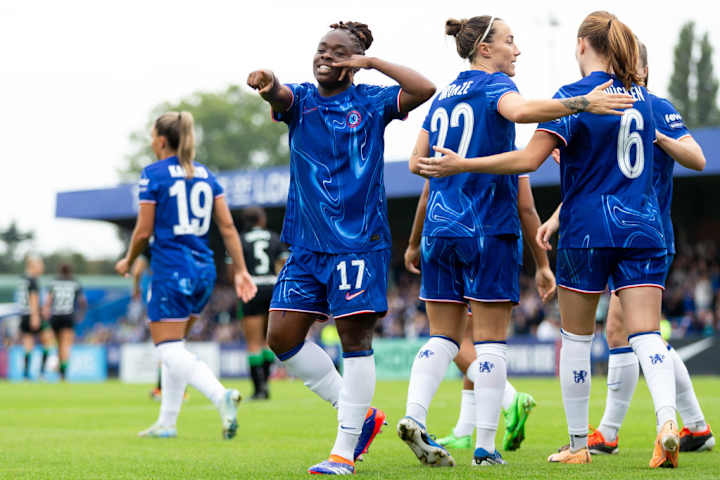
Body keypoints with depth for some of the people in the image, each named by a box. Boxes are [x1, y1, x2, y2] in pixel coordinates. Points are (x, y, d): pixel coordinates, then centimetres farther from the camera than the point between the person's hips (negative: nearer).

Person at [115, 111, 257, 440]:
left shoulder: (153, 174, -6)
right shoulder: (205, 175, 11)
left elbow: (144, 231, -7)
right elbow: (227, 226, 7)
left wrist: (128, 262, 9)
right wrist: (241, 270, 8)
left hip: (171, 271, -7)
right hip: (203, 270, 7)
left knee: (171, 351, -7)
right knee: (174, 348, 18)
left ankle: (221, 396, -30)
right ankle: (167, 422, 20)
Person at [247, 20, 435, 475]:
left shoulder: (371, 103, 1)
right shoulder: (301, 99, 8)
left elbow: (425, 89, -14)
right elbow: (280, 95, -16)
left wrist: (371, 61, -12)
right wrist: (266, 83, -40)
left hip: (359, 241, -4)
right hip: (308, 244, 4)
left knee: (356, 339, -4)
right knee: (282, 337, 0)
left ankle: (345, 452, 2)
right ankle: (359, 414, 15)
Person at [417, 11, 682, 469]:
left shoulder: (575, 96, -8)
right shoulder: (641, 95, 12)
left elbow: (529, 159, -18)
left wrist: (462, 165, -13)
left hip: (589, 231, -4)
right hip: (643, 232, 4)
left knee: (577, 337, 9)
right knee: (646, 334, -3)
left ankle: (578, 444, 15)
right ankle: (668, 421, -27)